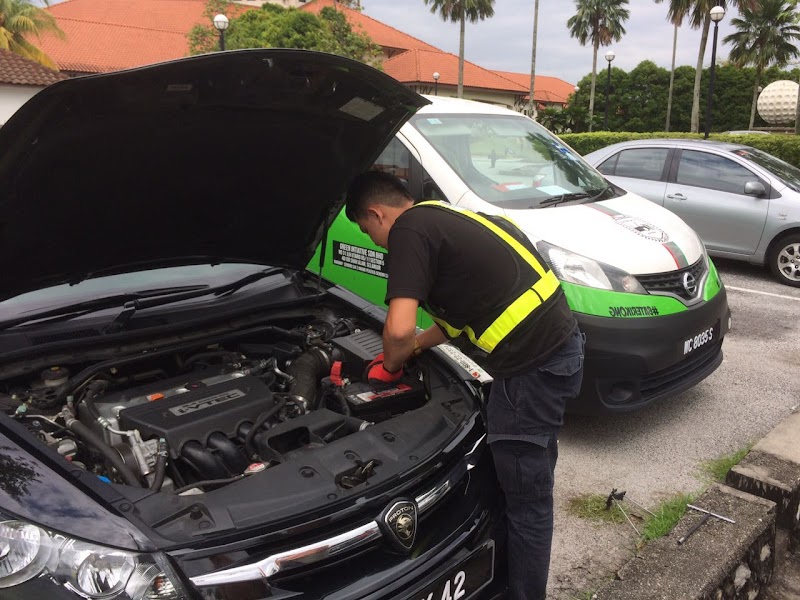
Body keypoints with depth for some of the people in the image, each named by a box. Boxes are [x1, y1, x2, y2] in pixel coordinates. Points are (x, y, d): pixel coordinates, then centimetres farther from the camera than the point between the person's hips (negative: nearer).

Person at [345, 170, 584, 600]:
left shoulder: (409, 229, -11)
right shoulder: (444, 219, 19)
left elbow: (399, 328, -22)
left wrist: (390, 365, 0)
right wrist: (412, 349, 26)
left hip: (534, 365, -11)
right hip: (558, 345, 11)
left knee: (526, 500, 7)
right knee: (530, 481, 26)